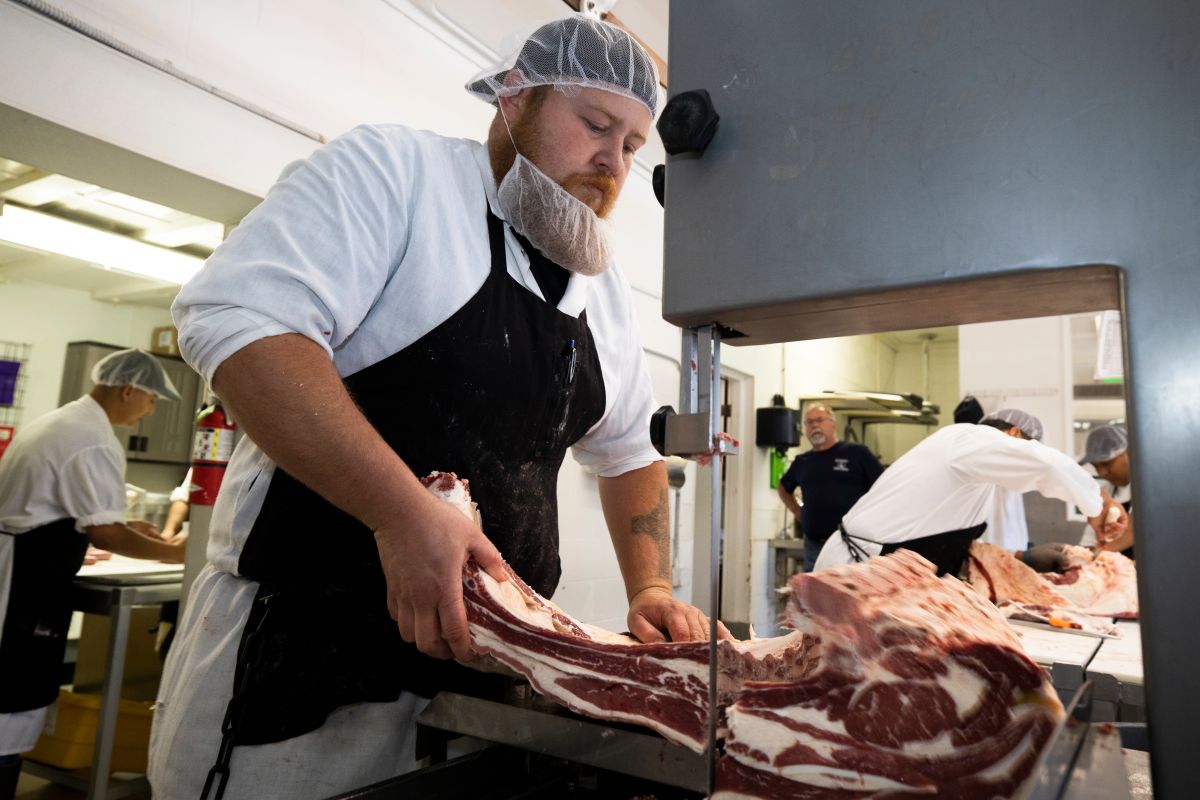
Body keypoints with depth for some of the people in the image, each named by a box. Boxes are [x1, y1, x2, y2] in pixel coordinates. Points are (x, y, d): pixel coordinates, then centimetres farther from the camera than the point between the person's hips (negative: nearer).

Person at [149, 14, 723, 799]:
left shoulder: (605, 288, 11)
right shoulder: (392, 169, -8)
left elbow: (629, 453, 17)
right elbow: (239, 320, -22)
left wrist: (650, 588, 4)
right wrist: (405, 512, -30)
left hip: (481, 647, 6)